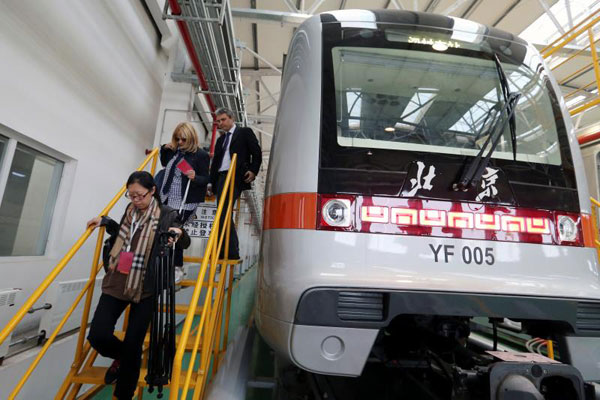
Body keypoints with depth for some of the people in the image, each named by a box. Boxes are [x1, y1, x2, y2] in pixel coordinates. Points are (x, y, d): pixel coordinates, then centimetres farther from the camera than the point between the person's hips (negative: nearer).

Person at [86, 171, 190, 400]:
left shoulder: (166, 215, -7)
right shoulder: (130, 210, 8)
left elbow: (185, 243, 0)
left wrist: (180, 234, -21)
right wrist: (105, 222, 17)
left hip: (145, 288, -4)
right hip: (116, 283, 5)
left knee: (133, 346, 1)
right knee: (98, 336, -2)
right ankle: (121, 357, 32)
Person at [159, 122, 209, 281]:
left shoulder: (201, 155, -11)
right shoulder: (174, 151, 7)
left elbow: (206, 179, -8)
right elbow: (165, 164, 26)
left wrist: (195, 177, -28)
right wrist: (165, 149, 10)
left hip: (186, 201, -6)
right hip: (167, 197, 6)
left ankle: (177, 268, 11)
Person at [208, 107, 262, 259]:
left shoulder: (245, 132, 10)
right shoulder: (221, 139, 26)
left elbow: (257, 153, 2)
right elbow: (215, 161, 22)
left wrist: (253, 171, -11)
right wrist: (211, 181, 13)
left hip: (236, 177, -7)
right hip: (221, 178, 7)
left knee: (223, 212, -17)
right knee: (223, 213, 3)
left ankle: (229, 251, -13)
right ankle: (231, 251, 9)